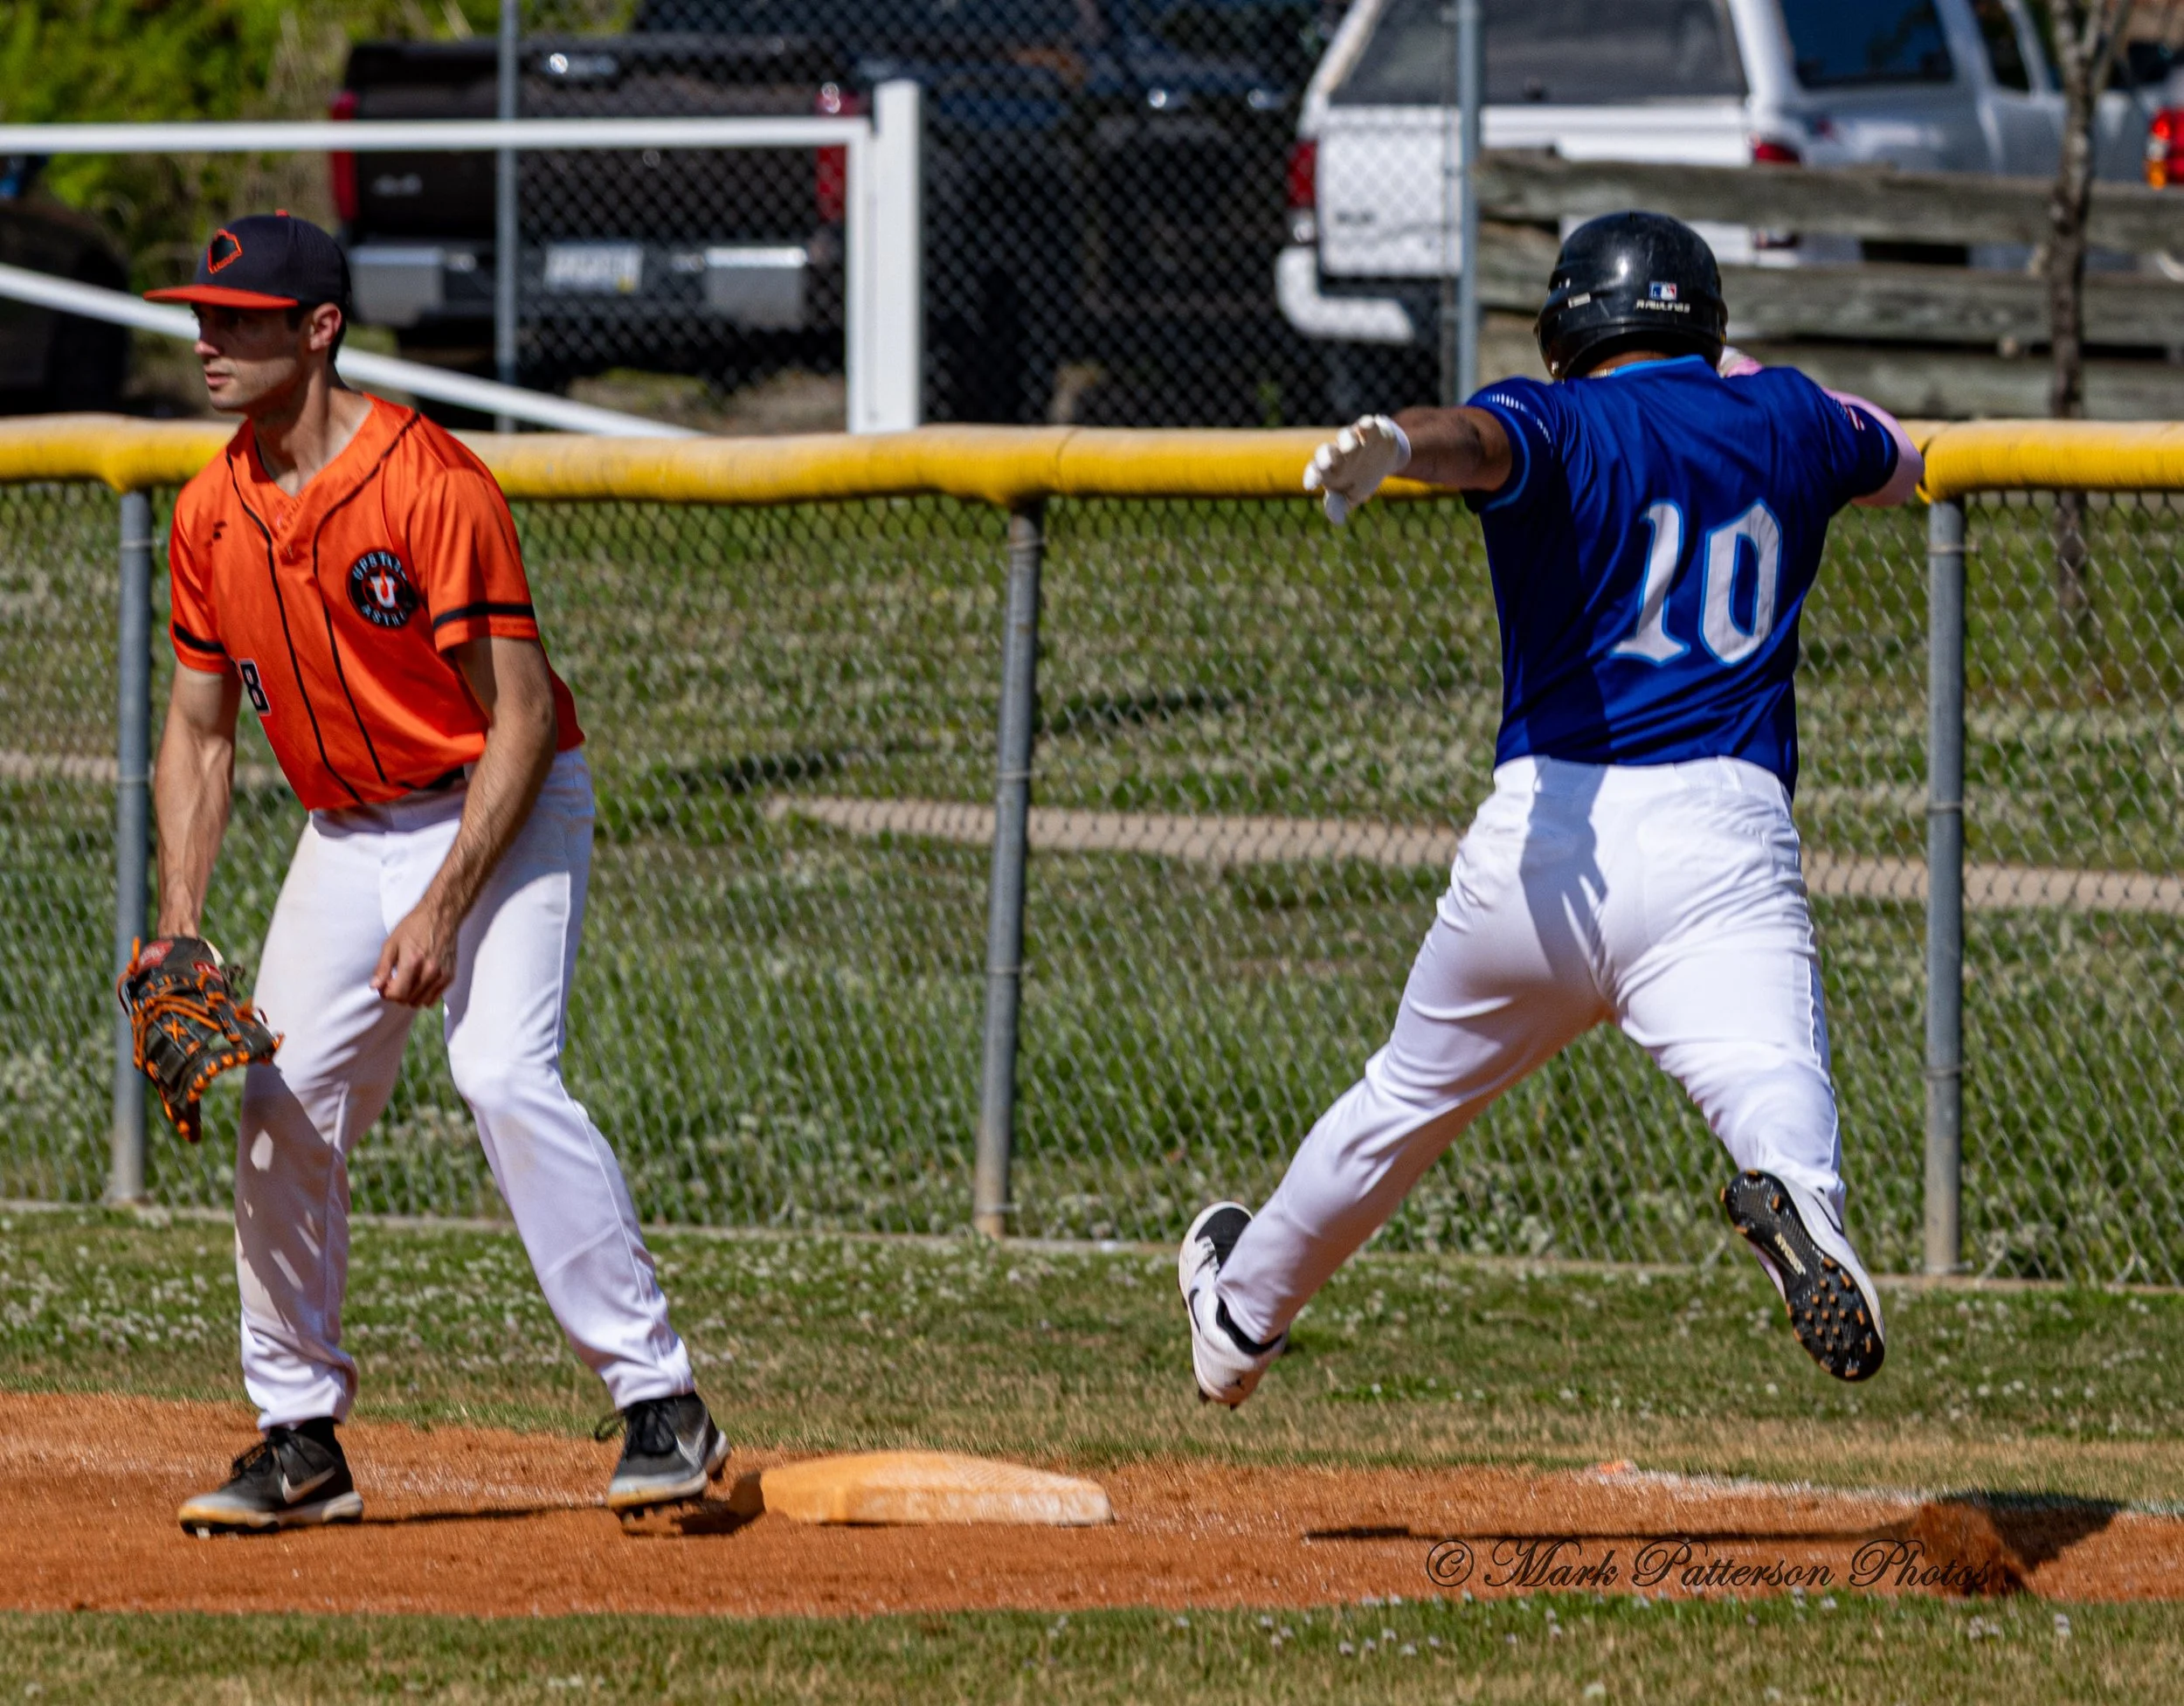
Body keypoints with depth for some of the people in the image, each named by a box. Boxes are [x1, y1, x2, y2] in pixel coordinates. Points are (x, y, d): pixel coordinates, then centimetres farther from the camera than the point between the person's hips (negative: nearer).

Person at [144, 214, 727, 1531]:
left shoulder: (432, 486, -23)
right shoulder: (215, 512, -1)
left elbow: (521, 716, -22)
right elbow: (201, 730, 9)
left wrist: (444, 908, -28)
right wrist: (179, 931, -2)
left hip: (505, 811, -7)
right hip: (350, 828, 7)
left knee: (505, 1074, -24)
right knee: (283, 1108, 1)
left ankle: (661, 1402, -20)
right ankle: (301, 1439, 13)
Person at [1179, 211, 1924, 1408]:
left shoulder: (1560, 424, 7)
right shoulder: (1788, 421, 18)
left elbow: (1477, 444, -20)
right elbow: (1901, 465, 43)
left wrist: (1392, 448, -41)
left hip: (1547, 836, 0)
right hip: (1727, 842, 0)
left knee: (1408, 1098, 23)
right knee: (1770, 1079, -26)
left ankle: (1243, 1308, 45)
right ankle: (1792, 1197, -61)